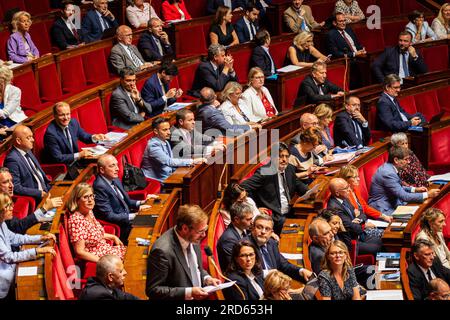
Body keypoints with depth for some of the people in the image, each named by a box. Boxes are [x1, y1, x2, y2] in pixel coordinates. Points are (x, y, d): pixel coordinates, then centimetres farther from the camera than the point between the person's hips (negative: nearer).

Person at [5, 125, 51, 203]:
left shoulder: (27, 151, 9)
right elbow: (15, 187, -21)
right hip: (35, 199, -9)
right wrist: (39, 193, -20)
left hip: (44, 190, 9)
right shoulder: (12, 159, -18)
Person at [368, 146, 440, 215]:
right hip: (383, 210, -10)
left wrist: (415, 189, 8)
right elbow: (404, 196, -25)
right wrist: (427, 195, -21)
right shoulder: (388, 173, -25)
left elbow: (398, 188, 21)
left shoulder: (388, 167, 4)